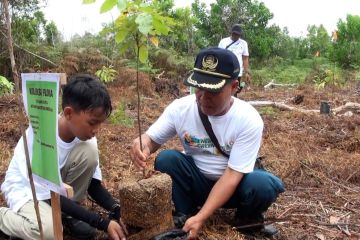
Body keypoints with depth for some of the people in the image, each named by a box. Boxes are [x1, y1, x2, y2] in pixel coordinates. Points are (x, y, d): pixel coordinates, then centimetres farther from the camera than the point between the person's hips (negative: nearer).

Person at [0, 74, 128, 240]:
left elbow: (93, 183, -7)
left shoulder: (85, 134, -16)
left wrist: (114, 210, -25)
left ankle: (67, 216, -2)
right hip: (25, 188, -5)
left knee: (89, 151, -22)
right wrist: (103, 223, -31)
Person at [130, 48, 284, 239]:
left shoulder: (249, 120, -23)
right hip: (196, 180, 2)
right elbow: (152, 139, -7)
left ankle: (247, 219, 3)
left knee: (265, 185, -32)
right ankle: (184, 216, -4)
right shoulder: (180, 108, -16)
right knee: (166, 158, -26)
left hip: (234, 183, -1)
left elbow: (232, 175, -26)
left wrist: (201, 217, -34)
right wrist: (142, 145, -35)